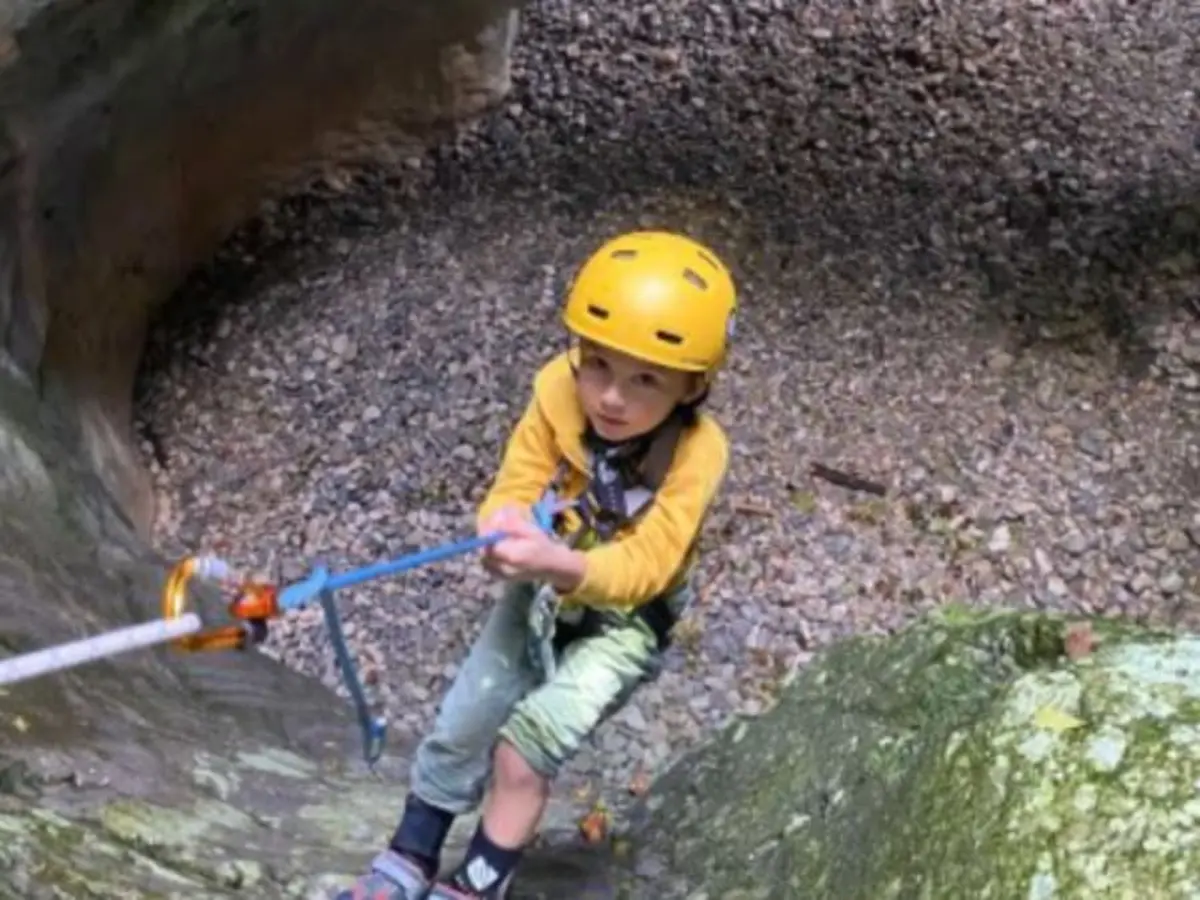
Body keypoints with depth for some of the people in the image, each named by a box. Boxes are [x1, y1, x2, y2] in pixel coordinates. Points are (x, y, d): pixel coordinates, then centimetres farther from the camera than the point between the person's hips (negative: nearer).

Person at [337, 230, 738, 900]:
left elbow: (644, 565, -36)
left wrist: (560, 563, -55)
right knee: (459, 731, 8)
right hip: (538, 597, 4)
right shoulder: (557, 393, -22)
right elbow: (514, 490, -20)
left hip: (621, 621, -4)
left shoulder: (694, 454, -30)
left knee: (526, 745, -17)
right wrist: (505, 529, -45)